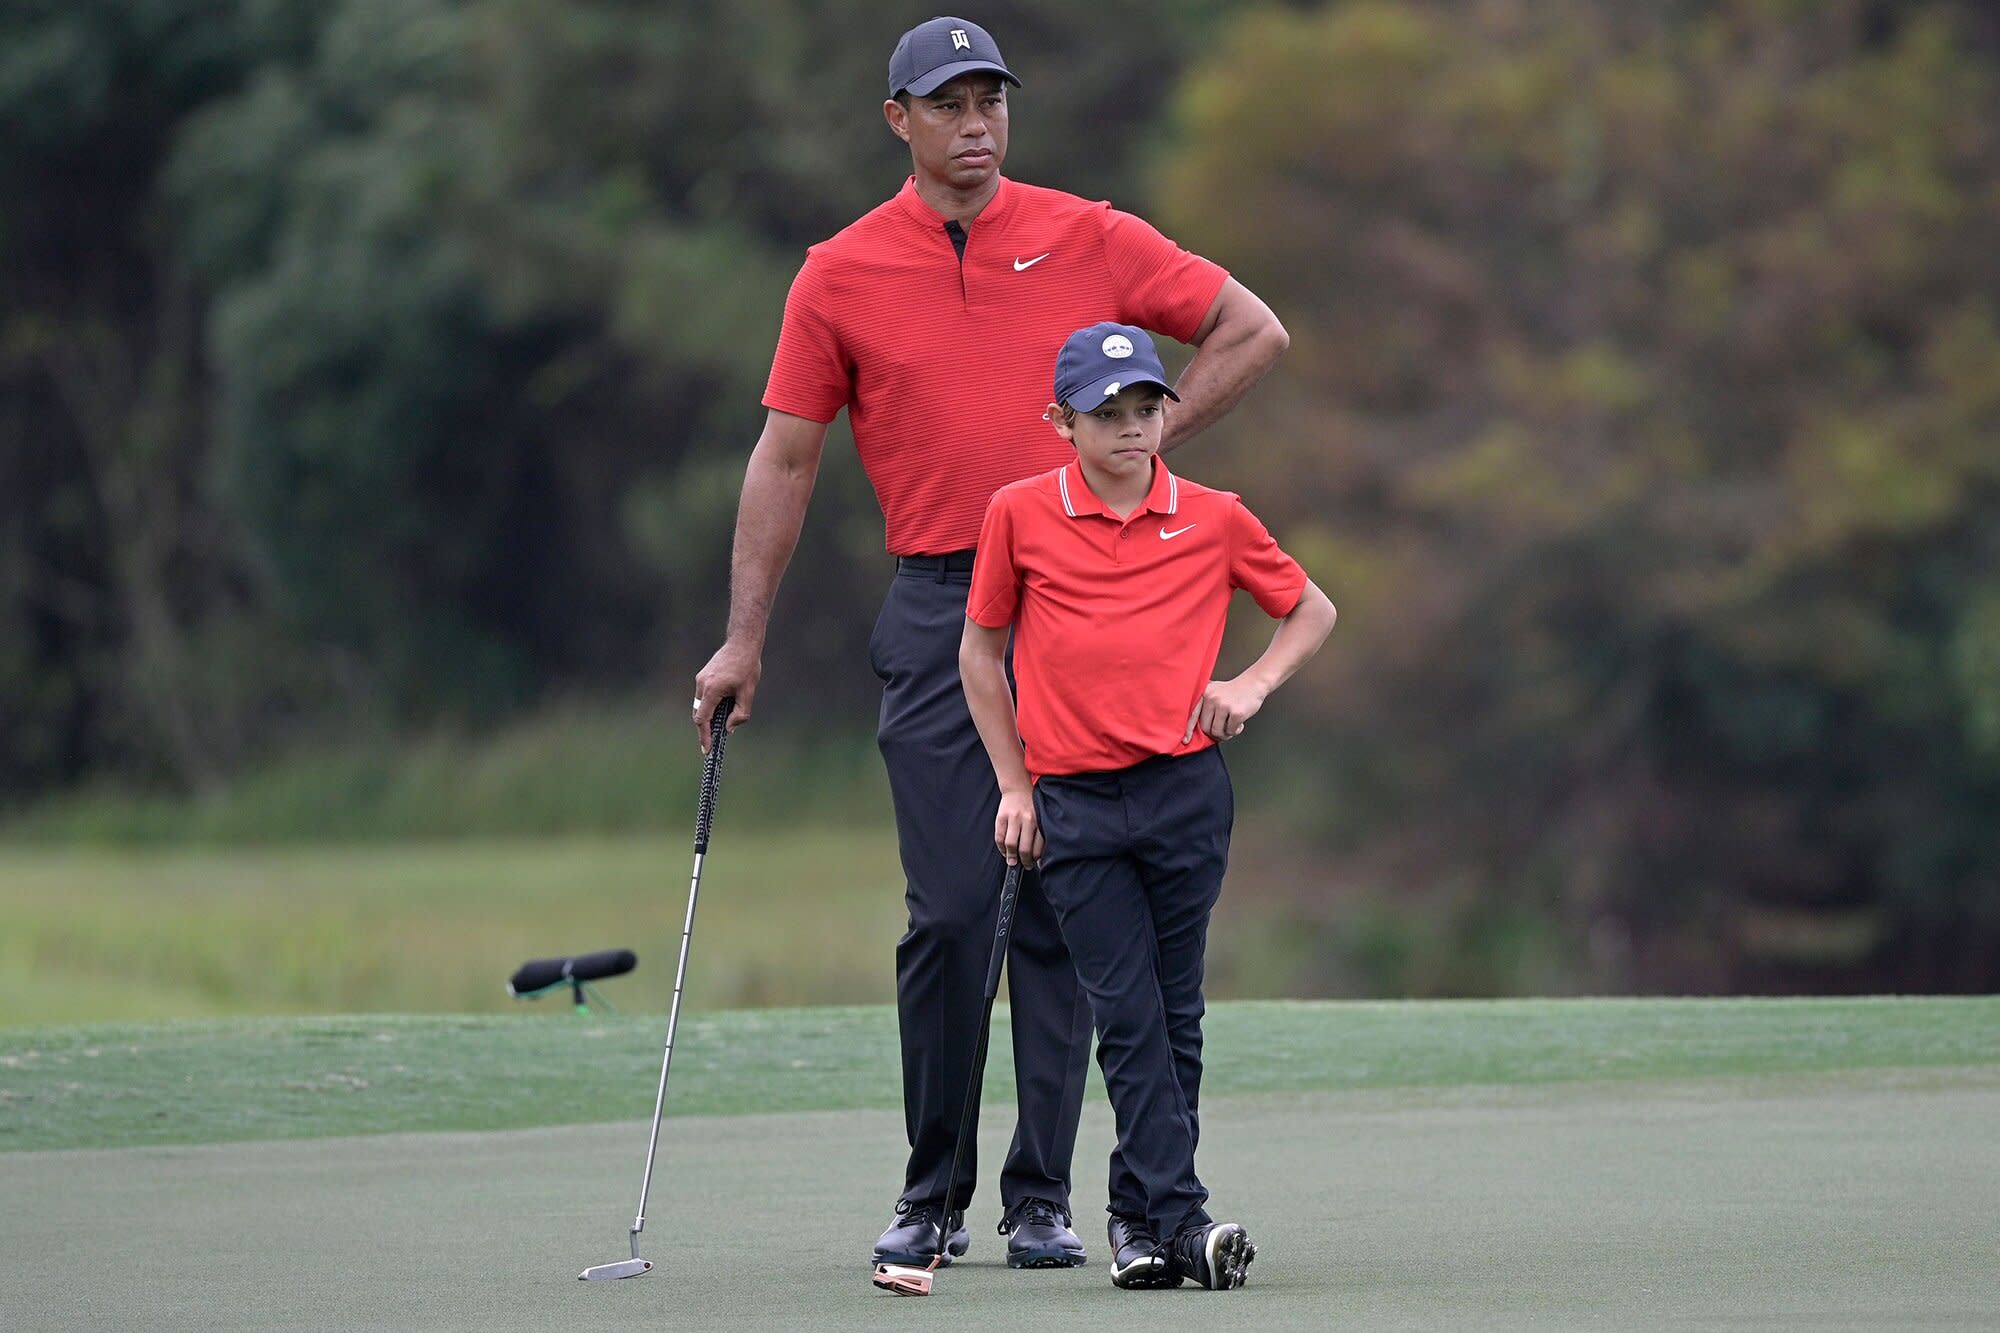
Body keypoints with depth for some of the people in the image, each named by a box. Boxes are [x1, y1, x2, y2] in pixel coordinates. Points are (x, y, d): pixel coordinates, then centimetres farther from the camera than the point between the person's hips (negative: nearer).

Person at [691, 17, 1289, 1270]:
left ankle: (1043, 1199, 4)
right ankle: (933, 1194, 5)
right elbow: (786, 459, 7)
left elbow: (1253, 331, 10)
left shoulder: (1087, 238, 4)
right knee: (950, 911, -6)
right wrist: (745, 639, 3)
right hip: (937, 614, 0)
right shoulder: (841, 275, 4)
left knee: (1064, 911, 0)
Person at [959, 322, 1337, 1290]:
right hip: (1072, 803, -1)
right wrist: (1013, 786, 7)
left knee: (1176, 1011, 4)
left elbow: (1311, 609, 18)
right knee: (1127, 1014, -7)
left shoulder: (1213, 519, 4)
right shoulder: (1019, 515, 1)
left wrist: (1254, 684, 0)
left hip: (1185, 786, 1)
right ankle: (1181, 1220, -11)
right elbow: (980, 650, 11)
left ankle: (1139, 1212, 14)